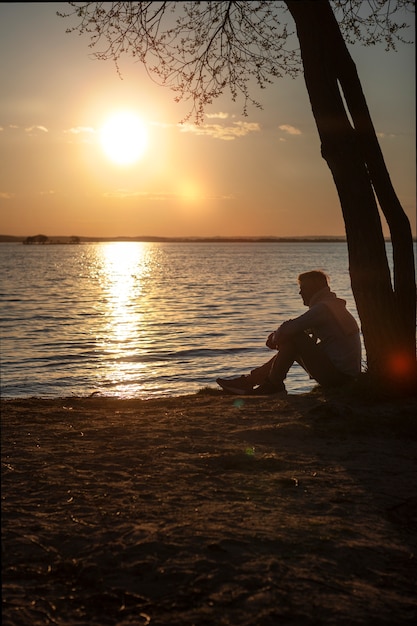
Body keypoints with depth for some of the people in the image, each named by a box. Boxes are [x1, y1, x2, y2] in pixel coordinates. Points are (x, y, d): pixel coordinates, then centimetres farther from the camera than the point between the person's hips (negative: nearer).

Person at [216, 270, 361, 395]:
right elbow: (295, 327, 21)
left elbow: (289, 329, -18)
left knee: (292, 338, -13)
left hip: (338, 376, -10)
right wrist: (277, 336, 5)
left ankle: (273, 384, -2)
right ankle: (249, 380, 12)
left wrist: (275, 337, 3)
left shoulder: (323, 308, -16)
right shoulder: (332, 305, 18)